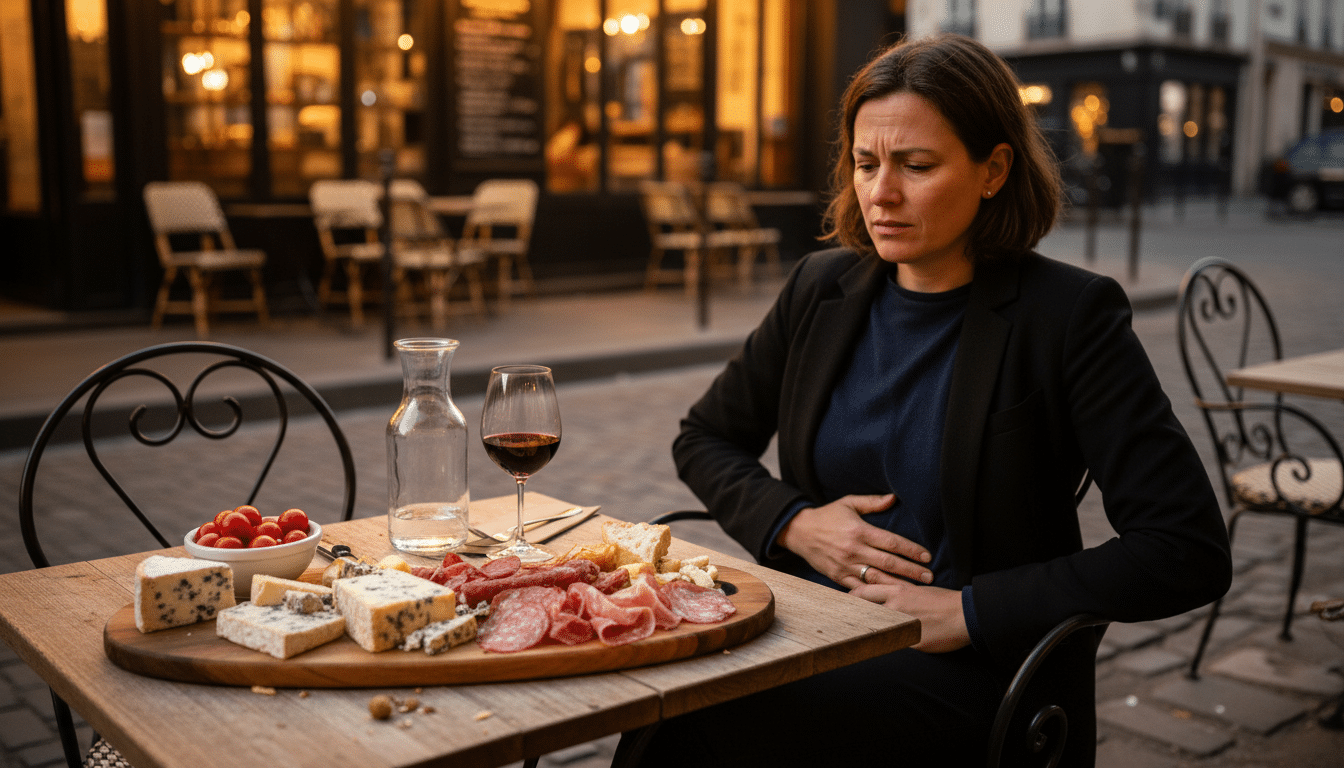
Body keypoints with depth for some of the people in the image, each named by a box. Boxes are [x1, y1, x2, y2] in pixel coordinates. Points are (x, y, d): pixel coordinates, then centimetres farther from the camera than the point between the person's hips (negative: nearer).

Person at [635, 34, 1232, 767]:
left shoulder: (1069, 315, -9)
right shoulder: (821, 288, 6)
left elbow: (1190, 552, -14)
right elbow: (704, 437, 18)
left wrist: (970, 611, -16)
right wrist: (792, 522, -2)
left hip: (980, 673, -4)